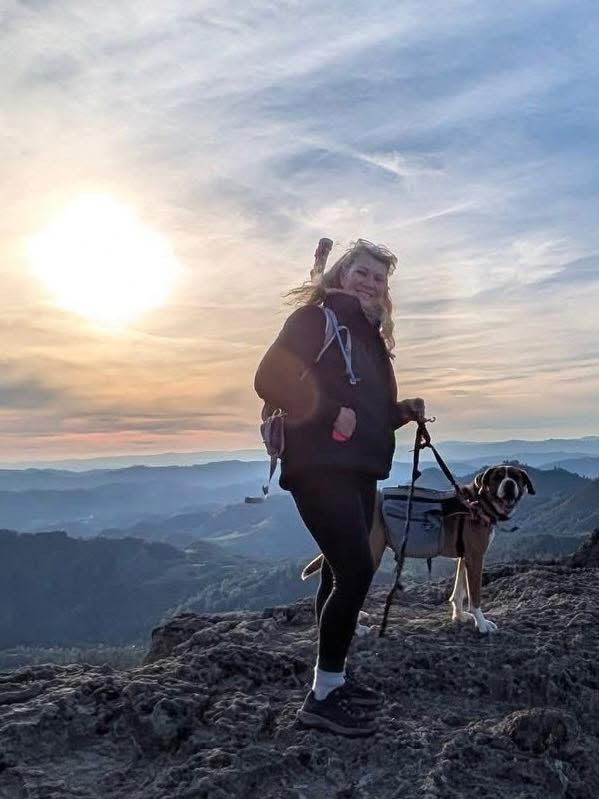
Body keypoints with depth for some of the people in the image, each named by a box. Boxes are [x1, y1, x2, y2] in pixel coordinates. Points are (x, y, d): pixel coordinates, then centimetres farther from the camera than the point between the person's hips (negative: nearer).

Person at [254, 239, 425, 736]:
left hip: (357, 468, 9)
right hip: (321, 465, -9)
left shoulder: (368, 335, 20)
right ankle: (323, 695, -3)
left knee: (343, 571, 13)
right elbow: (271, 379, -17)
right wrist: (331, 414, -21)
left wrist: (401, 412, 5)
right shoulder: (314, 318, -5)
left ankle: (334, 678, 25)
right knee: (356, 570, -15)